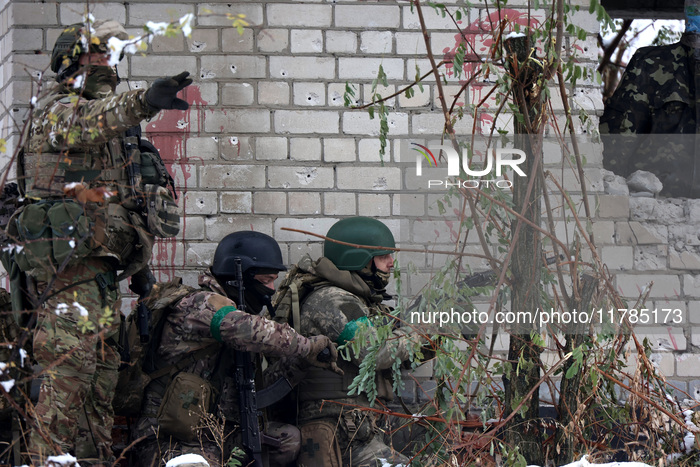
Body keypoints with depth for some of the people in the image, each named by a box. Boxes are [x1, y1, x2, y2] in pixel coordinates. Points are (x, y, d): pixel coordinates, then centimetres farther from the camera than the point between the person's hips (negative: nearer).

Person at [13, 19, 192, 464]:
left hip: (100, 264, 10)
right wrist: (143, 101, -49)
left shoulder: (108, 133, 23)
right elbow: (89, 122, -32)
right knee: (71, 360, -16)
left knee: (101, 362, 10)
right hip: (67, 257, -10)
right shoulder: (58, 110, -6)